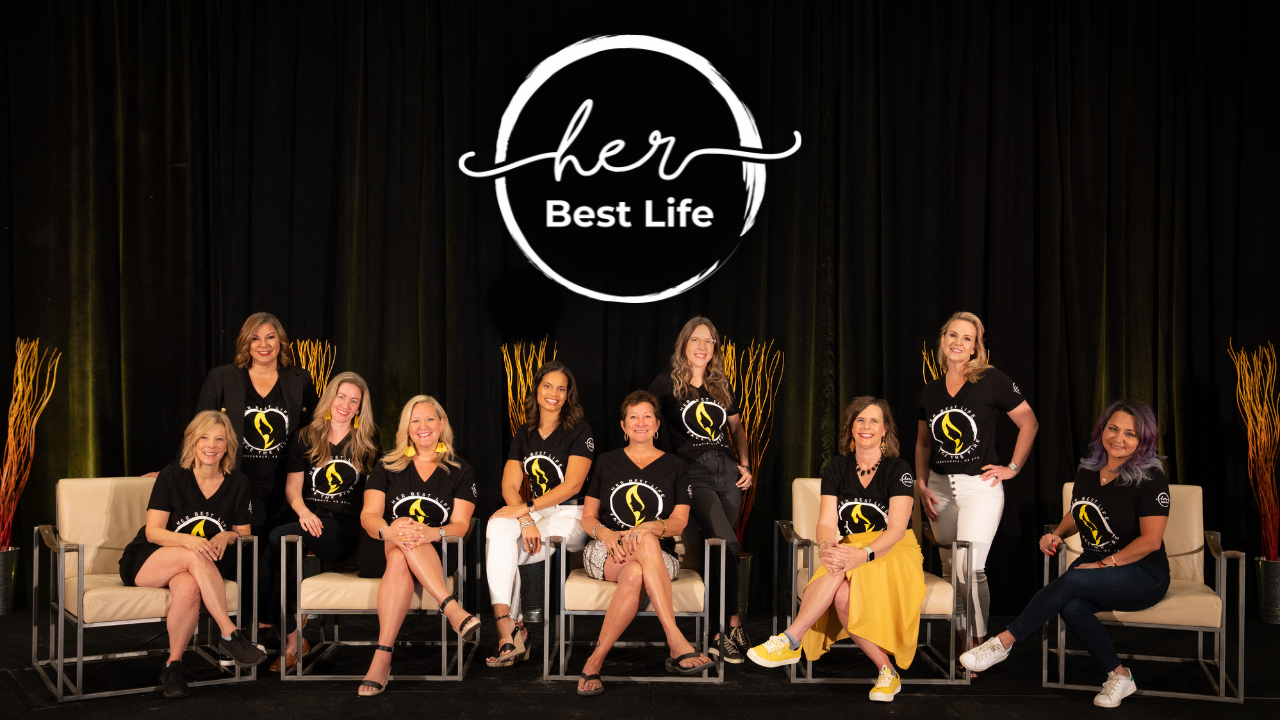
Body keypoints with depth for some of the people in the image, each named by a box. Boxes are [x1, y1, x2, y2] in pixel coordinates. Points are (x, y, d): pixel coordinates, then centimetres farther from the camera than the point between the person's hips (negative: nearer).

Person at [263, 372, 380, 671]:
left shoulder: (367, 442, 13)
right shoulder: (305, 439, 15)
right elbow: (292, 487, 10)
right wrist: (304, 512, -10)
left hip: (347, 530, -3)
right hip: (310, 523, 3)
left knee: (278, 538, -31)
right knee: (280, 549, -34)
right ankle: (291, 640, -25)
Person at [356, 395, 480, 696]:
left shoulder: (460, 471, 11)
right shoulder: (388, 466, 14)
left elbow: (461, 525, -1)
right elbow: (368, 516, 1)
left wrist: (434, 533, -25)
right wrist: (389, 531, -24)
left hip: (438, 556, -1)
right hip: (384, 550, 1)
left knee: (400, 562, -36)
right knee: (404, 534, -36)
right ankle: (452, 609, -47)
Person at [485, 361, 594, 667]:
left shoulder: (579, 432, -2)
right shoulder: (524, 436, 14)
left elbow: (572, 485, -12)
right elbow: (509, 485, 3)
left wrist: (526, 508, -20)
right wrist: (526, 520, -18)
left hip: (571, 518, -4)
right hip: (535, 514, 5)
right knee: (499, 528, -29)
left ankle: (508, 628, -15)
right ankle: (509, 630, -33)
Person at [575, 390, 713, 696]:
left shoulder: (675, 467, 15)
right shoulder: (607, 462, 18)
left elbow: (679, 521, 3)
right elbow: (588, 518, 13)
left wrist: (649, 528, -20)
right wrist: (607, 534, -12)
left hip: (659, 557, 1)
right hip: (604, 553, 0)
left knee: (635, 576, -41)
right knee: (647, 544, -39)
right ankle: (676, 643, -45)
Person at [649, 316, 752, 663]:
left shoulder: (721, 386, 18)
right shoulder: (667, 383, 4)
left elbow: (737, 428, 27)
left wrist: (745, 464, 14)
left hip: (727, 469, 5)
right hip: (693, 471, -5)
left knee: (722, 547, 0)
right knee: (728, 544, -21)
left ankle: (720, 631, 5)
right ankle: (733, 625, -16)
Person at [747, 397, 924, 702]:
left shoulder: (898, 469, -5)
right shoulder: (837, 468, 6)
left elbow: (897, 528, -16)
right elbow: (827, 523, -3)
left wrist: (863, 555, -34)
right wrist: (826, 546, -28)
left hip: (894, 554, -3)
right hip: (851, 550, 3)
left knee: (844, 596, -35)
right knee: (842, 595, -33)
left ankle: (790, 642, -30)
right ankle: (886, 671, -24)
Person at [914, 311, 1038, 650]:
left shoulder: (991, 380, -6)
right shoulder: (931, 391, 9)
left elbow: (1029, 423, 0)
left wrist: (1013, 468, -3)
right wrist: (921, 485, 7)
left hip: (980, 486, -5)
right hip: (940, 487, 5)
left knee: (969, 569, -14)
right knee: (950, 571, 8)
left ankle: (977, 644, -2)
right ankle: (961, 645, 17)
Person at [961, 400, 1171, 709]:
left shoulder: (1150, 480, -11)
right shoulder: (1088, 471, 7)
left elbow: (1150, 541, -15)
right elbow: (1076, 515, 24)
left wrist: (1105, 564, -17)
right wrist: (1057, 535, 4)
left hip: (1143, 576, -5)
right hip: (1094, 567, 5)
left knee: (1070, 582, -33)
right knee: (1071, 607, -31)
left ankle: (1003, 642, -22)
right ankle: (1119, 676, -12)